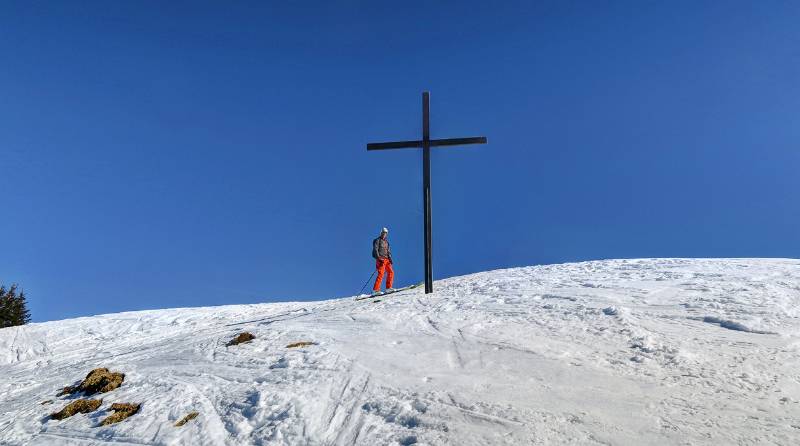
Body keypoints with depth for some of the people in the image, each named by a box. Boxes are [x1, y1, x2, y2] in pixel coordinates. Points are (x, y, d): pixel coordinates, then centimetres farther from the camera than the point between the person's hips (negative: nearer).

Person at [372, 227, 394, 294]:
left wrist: (390, 258, 9)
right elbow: (375, 250, -7)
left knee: (391, 272, -5)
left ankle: (388, 288, -1)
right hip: (381, 259, -7)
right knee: (381, 274, -17)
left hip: (386, 259, 7)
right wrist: (378, 257, -19)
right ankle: (375, 289, -19)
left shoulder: (386, 242, 24)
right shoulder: (377, 240, 4)